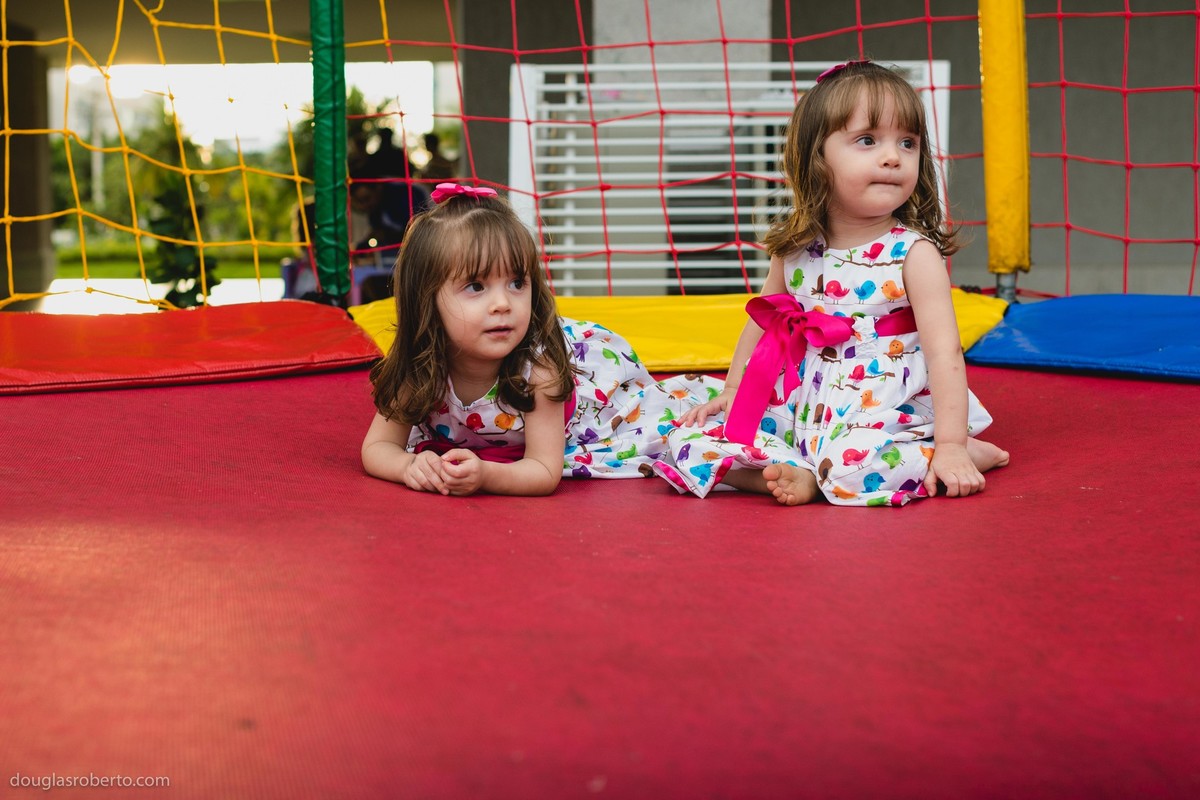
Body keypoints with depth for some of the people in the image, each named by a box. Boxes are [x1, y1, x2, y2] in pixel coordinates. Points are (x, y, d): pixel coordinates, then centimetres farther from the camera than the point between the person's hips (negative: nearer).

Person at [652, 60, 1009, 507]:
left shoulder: (913, 252, -10)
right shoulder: (795, 248, 3)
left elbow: (944, 351, -16)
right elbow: (762, 322, 20)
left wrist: (951, 445, -24)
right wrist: (730, 392, 17)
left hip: (883, 416, -5)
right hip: (797, 414, 5)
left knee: (854, 466, -38)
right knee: (687, 441, -8)